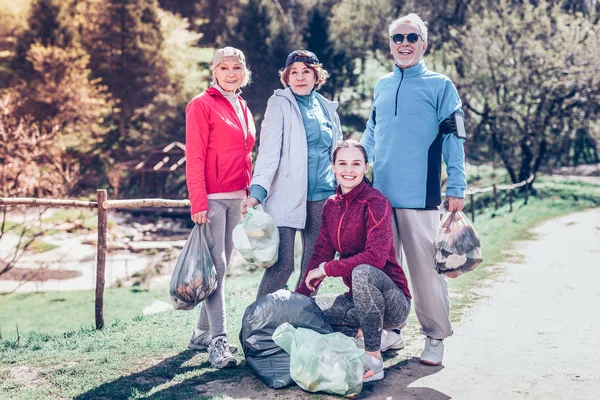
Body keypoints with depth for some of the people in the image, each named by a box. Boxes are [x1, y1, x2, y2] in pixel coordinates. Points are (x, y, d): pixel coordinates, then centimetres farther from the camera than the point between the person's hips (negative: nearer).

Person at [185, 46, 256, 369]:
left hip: (237, 197, 7)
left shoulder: (243, 108, 17)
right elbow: (194, 158, -10)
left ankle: (202, 332, 19)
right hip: (213, 197, -7)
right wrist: (198, 203, -16)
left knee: (223, 264, 9)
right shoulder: (201, 105, -4)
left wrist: (250, 193, 14)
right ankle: (218, 341, -10)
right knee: (216, 265, -11)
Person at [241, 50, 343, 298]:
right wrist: (257, 192, -19)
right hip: (287, 196, -5)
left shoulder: (327, 108, 15)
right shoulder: (280, 103, 1)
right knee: (282, 265, -10)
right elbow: (269, 151, -8)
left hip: (323, 197, 5)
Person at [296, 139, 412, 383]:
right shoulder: (331, 205, 7)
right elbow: (322, 253, 5)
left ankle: (374, 361, -25)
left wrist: (326, 269, -19)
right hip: (359, 297, 7)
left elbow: (376, 256, -26)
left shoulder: (374, 201, -15)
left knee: (362, 271, -37)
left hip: (395, 302, -7)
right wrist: (300, 295, -6)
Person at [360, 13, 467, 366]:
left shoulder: (440, 85, 1)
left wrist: (457, 188, -9)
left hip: (420, 195, -5)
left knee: (426, 267, -1)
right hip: (379, 195, 5)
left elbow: (453, 138, -3)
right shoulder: (382, 86, 16)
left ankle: (436, 337, 11)